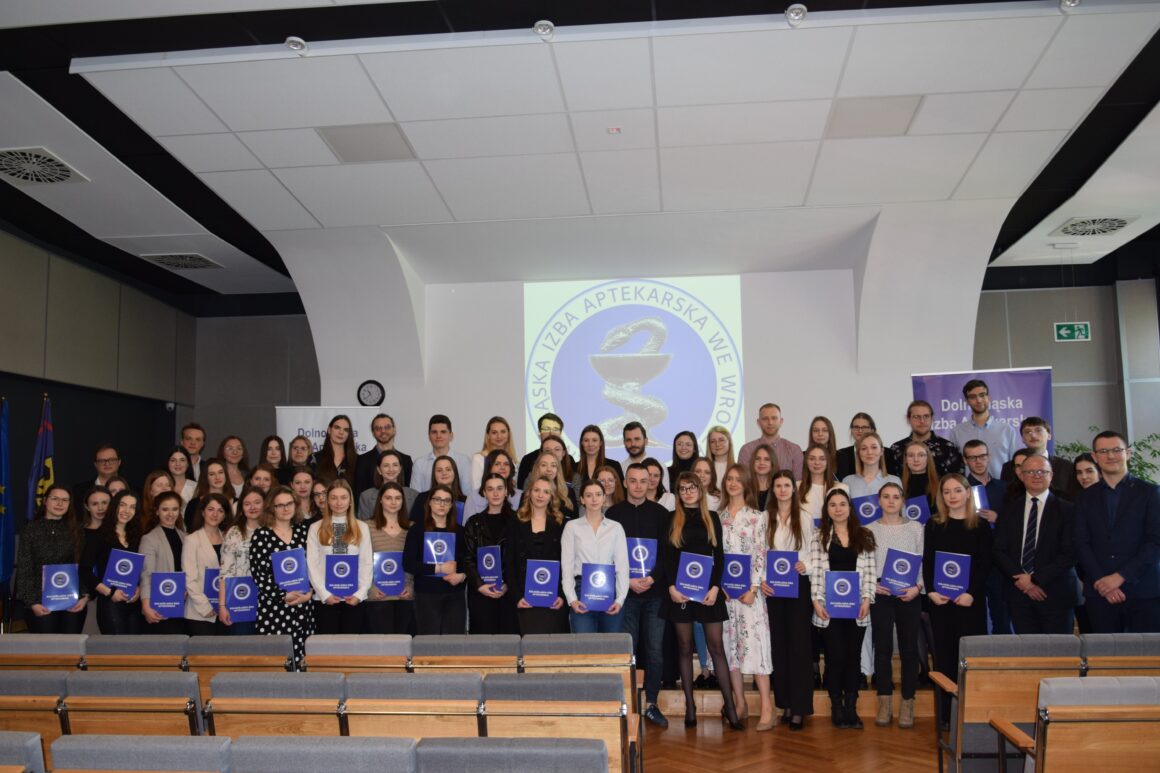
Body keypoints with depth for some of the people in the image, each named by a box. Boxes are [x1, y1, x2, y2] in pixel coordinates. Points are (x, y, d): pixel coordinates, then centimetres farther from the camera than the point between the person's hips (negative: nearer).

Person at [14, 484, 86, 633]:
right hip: (42, 602, -2)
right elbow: (23, 569, -1)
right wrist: (32, 603, -10)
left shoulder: (75, 531, 9)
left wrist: (85, 596, -5)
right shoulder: (31, 529, 2)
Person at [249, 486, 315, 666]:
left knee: (302, 661, 1)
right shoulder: (261, 536, 1)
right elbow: (258, 573, -4)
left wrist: (310, 592, -5)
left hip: (304, 607, 3)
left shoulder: (303, 531, 10)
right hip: (274, 608, -3)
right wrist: (284, 595, -9)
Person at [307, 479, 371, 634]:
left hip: (354, 599, 1)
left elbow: (367, 563, 4)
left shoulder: (362, 528, 7)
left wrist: (360, 594, -7)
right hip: (325, 599, -1)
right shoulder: (315, 528, 4)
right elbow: (312, 564, 0)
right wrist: (325, 594, -9)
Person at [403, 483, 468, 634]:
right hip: (427, 595, -2)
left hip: (455, 595, 2)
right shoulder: (417, 529, 0)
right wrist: (439, 568, -13)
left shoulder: (459, 531, 9)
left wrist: (462, 576, -11)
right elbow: (408, 564, -7)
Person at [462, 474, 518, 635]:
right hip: (480, 592, 1)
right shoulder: (474, 523, 9)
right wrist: (480, 585, -10)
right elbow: (468, 558, 4)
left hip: (509, 592, -1)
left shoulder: (516, 520, 6)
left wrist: (508, 585, -11)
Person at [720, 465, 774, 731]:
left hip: (748, 587, -4)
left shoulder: (757, 517, 1)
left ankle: (767, 709, -7)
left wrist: (753, 588, -12)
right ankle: (740, 704, 15)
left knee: (754, 642, -9)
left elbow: (760, 555, -4)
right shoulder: (717, 516, 10)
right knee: (729, 643, 5)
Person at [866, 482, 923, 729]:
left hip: (909, 596, 0)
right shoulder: (869, 530, 6)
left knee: (909, 648, 2)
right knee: (882, 648, 2)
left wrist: (917, 587, -10)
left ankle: (907, 703, 12)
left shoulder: (915, 528, 6)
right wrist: (871, 584, -11)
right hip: (880, 596, 0)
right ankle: (884, 702, 12)